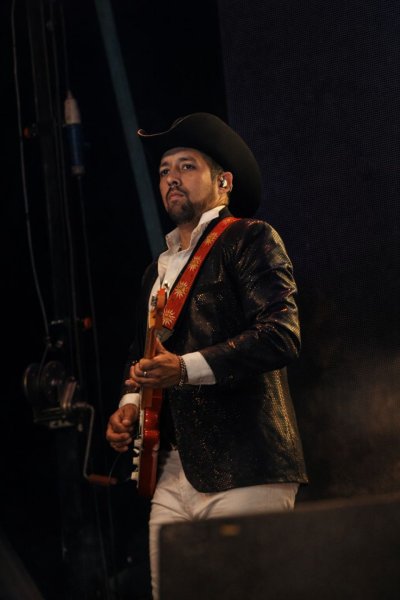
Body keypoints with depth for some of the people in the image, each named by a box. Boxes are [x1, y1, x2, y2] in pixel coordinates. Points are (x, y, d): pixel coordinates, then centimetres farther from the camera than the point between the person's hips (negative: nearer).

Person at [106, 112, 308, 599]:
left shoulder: (251, 240, -1)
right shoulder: (159, 269, 22)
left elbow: (281, 335, -14)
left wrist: (185, 368, -20)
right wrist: (131, 404, 13)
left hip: (242, 472, -7)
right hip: (175, 474, 7)